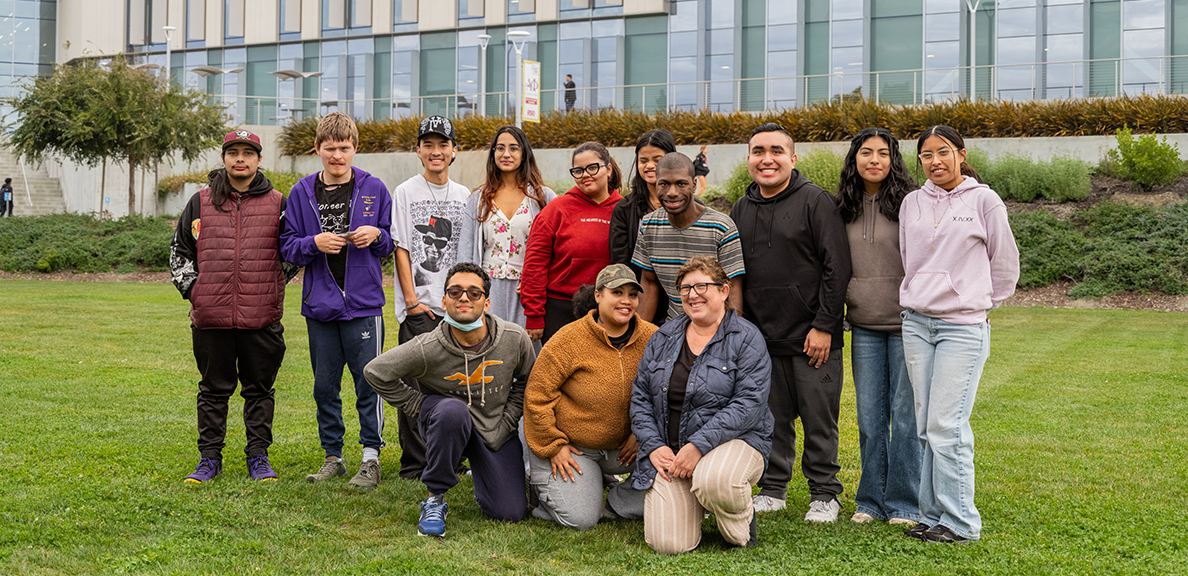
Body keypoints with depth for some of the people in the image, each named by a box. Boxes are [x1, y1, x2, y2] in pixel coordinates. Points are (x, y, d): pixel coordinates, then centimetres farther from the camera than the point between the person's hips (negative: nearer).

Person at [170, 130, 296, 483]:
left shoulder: (277, 204, 6)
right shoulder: (200, 202, 8)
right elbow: (179, 250, 15)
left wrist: (274, 283, 6)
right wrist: (192, 287, 4)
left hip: (262, 318, 0)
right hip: (211, 317, 1)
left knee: (259, 388, 7)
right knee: (213, 389, 9)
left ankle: (258, 457, 18)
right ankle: (210, 458, 19)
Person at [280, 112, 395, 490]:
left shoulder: (373, 189, 3)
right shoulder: (302, 193, 7)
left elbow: (393, 242, 9)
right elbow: (287, 245, 7)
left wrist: (376, 235, -12)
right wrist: (314, 243, -12)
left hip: (363, 303, -2)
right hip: (320, 304, 3)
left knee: (368, 383, 0)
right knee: (325, 385, 10)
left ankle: (371, 458, 10)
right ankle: (333, 456, 22)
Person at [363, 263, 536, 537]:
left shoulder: (515, 339, -15)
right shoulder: (427, 348, -22)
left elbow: (526, 380, 6)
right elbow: (375, 372, -10)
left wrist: (506, 423, 0)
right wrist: (420, 407, -9)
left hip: (496, 432, 3)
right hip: (447, 424, -2)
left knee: (511, 512, -9)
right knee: (453, 410, -40)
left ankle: (481, 472, 27)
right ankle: (435, 499, -20)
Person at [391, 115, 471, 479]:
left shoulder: (464, 196, 12)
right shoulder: (406, 193, 1)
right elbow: (400, 248, -4)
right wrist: (412, 300, -10)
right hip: (419, 307, -4)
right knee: (415, 384, -3)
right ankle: (414, 463, 5)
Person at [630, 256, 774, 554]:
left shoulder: (747, 338, -4)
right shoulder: (663, 338, 11)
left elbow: (749, 404, -14)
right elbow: (640, 398, 11)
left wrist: (699, 445, -22)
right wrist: (654, 446, -4)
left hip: (731, 441, -3)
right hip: (669, 451, 4)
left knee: (715, 481, -39)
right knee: (669, 544, -13)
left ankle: (742, 521, -3)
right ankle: (692, 505, 22)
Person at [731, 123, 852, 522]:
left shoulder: (816, 202, -5)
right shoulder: (741, 210, 11)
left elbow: (837, 268, -8)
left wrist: (824, 326, -12)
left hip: (813, 337, -4)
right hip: (761, 338, 4)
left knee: (819, 419, 3)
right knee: (772, 418, 10)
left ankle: (824, 493, 17)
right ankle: (772, 489, 24)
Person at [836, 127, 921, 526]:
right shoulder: (844, 208, 9)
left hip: (904, 324, -4)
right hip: (863, 327, 4)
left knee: (905, 414, 1)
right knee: (869, 417, 9)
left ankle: (904, 503, 13)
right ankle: (871, 500, 21)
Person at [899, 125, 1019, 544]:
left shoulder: (983, 200, -1)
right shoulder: (912, 203, 10)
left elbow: (1005, 262, 7)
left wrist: (985, 301, 12)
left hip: (964, 325, -4)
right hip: (916, 322, 4)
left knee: (947, 426, -9)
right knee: (926, 426, 6)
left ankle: (960, 522, 0)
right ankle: (932, 515, 14)